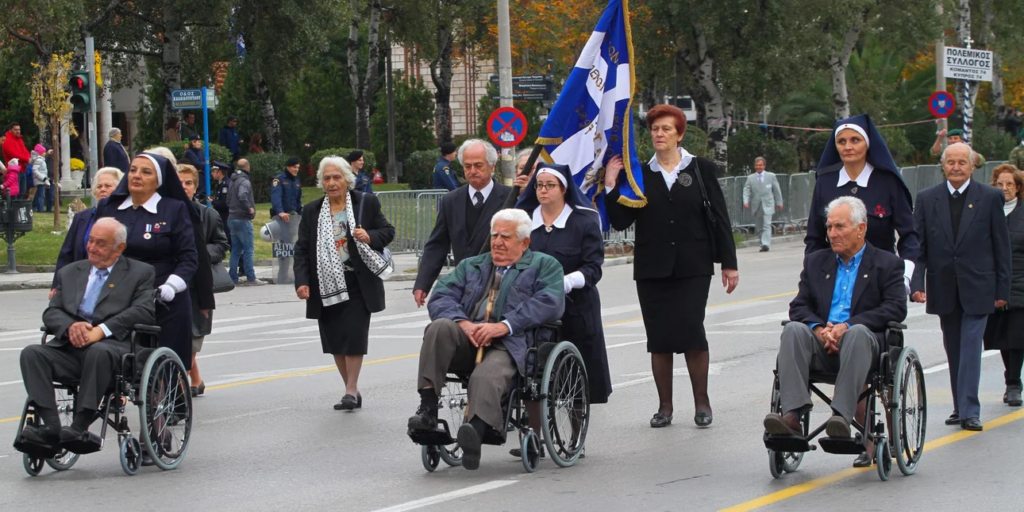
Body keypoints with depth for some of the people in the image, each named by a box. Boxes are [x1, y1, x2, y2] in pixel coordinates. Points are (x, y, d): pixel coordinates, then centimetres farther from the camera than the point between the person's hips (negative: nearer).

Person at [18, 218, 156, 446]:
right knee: (31, 353, -23)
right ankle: (51, 427, -32)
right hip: (71, 346, 4)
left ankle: (80, 427, -36)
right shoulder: (70, 272, 25)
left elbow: (145, 310, -5)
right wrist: (71, 326, -10)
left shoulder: (140, 272, 12)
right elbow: (51, 312, 15)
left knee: (99, 351, -38)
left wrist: (102, 330, -17)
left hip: (113, 344, -4)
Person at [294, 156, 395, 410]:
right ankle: (352, 390, 16)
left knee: (354, 335, -11)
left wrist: (370, 237, -15)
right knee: (334, 340, 5)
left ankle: (351, 391, -5)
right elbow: (302, 249, 6)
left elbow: (388, 231, 7)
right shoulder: (312, 211, 7)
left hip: (358, 282, -3)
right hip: (326, 285, 3)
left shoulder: (366, 203, 2)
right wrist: (302, 281, -6)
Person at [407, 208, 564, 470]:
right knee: (440, 327, -28)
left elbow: (549, 303, -4)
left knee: (486, 376, -35)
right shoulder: (470, 266, 30)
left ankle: (476, 429, -59)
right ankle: (427, 408, -33)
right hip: (466, 340, 4)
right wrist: (464, 324, -9)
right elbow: (440, 298, 14)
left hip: (510, 343, -4)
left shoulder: (544, 266, 17)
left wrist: (503, 326, -15)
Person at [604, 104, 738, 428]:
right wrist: (611, 188, -8)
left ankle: (701, 402, 3)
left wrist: (728, 263, 3)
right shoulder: (638, 175, 7)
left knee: (691, 330, -11)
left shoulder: (701, 169, 5)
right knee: (659, 339, 2)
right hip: (652, 269, 2)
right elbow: (620, 222, 3)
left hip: (693, 268, -2)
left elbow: (718, 217, 5)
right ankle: (665, 406, 11)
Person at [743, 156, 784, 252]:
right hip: (756, 206, 2)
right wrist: (746, 201, -16)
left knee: (767, 225, -15)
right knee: (758, 227, 6)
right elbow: (746, 190, 1)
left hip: (767, 205, -2)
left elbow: (777, 190, 11)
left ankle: (766, 244, -22)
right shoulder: (750, 178, 7)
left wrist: (779, 202, 10)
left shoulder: (771, 176, 7)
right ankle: (763, 243, 20)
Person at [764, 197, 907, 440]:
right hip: (820, 346, 3)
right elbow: (799, 306, 12)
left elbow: (896, 308, -4)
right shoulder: (816, 262, 22)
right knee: (793, 329, -28)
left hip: (862, 341, -3)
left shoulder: (887, 264, 11)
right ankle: (792, 415, -42)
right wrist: (818, 328, -11)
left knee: (858, 332, -37)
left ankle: (841, 418, -48)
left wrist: (848, 326, -15)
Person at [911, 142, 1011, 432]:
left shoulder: (990, 198, -1)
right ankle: (961, 407, 17)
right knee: (954, 350, 9)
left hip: (977, 288, -3)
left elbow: (1001, 246, 1)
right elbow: (918, 246, 3)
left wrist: (1002, 289, -1)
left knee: (971, 346, -10)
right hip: (943, 288, 3)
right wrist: (917, 283, -8)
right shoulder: (927, 199, 4)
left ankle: (970, 411, -11)